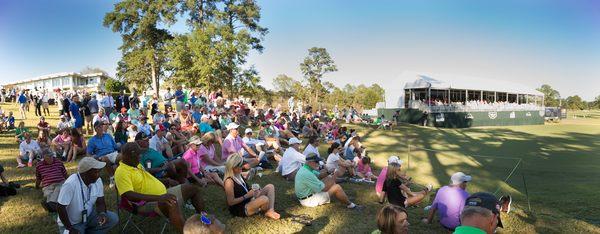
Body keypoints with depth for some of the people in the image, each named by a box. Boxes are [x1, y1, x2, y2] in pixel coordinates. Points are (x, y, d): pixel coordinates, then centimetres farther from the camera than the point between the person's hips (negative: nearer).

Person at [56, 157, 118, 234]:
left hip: (88, 217, 4)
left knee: (113, 218, -14)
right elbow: (60, 207, -22)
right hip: (71, 223, -4)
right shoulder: (70, 184, -29)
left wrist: (102, 213, -24)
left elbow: (100, 202, -3)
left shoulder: (98, 181, -12)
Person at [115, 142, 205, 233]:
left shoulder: (136, 165, 12)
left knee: (194, 188, 11)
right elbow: (128, 195, -31)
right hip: (149, 202, -10)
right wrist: (158, 198, -37)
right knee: (172, 203, -41)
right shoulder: (121, 172, -17)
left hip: (163, 194, 10)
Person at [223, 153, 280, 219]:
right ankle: (267, 211, 4)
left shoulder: (239, 175, 8)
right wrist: (246, 196, -20)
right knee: (264, 199, -33)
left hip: (249, 200, 10)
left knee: (270, 187, 3)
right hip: (240, 209, -10)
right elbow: (231, 202, -21)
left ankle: (271, 211, -16)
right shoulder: (229, 181, -20)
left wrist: (252, 190, -1)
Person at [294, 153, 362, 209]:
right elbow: (322, 188, -27)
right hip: (309, 200, -10)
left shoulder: (304, 169, 3)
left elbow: (319, 175, 11)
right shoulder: (307, 174, -30)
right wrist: (332, 179, -13)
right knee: (337, 187, -12)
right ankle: (350, 205, 8)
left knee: (329, 177, 9)